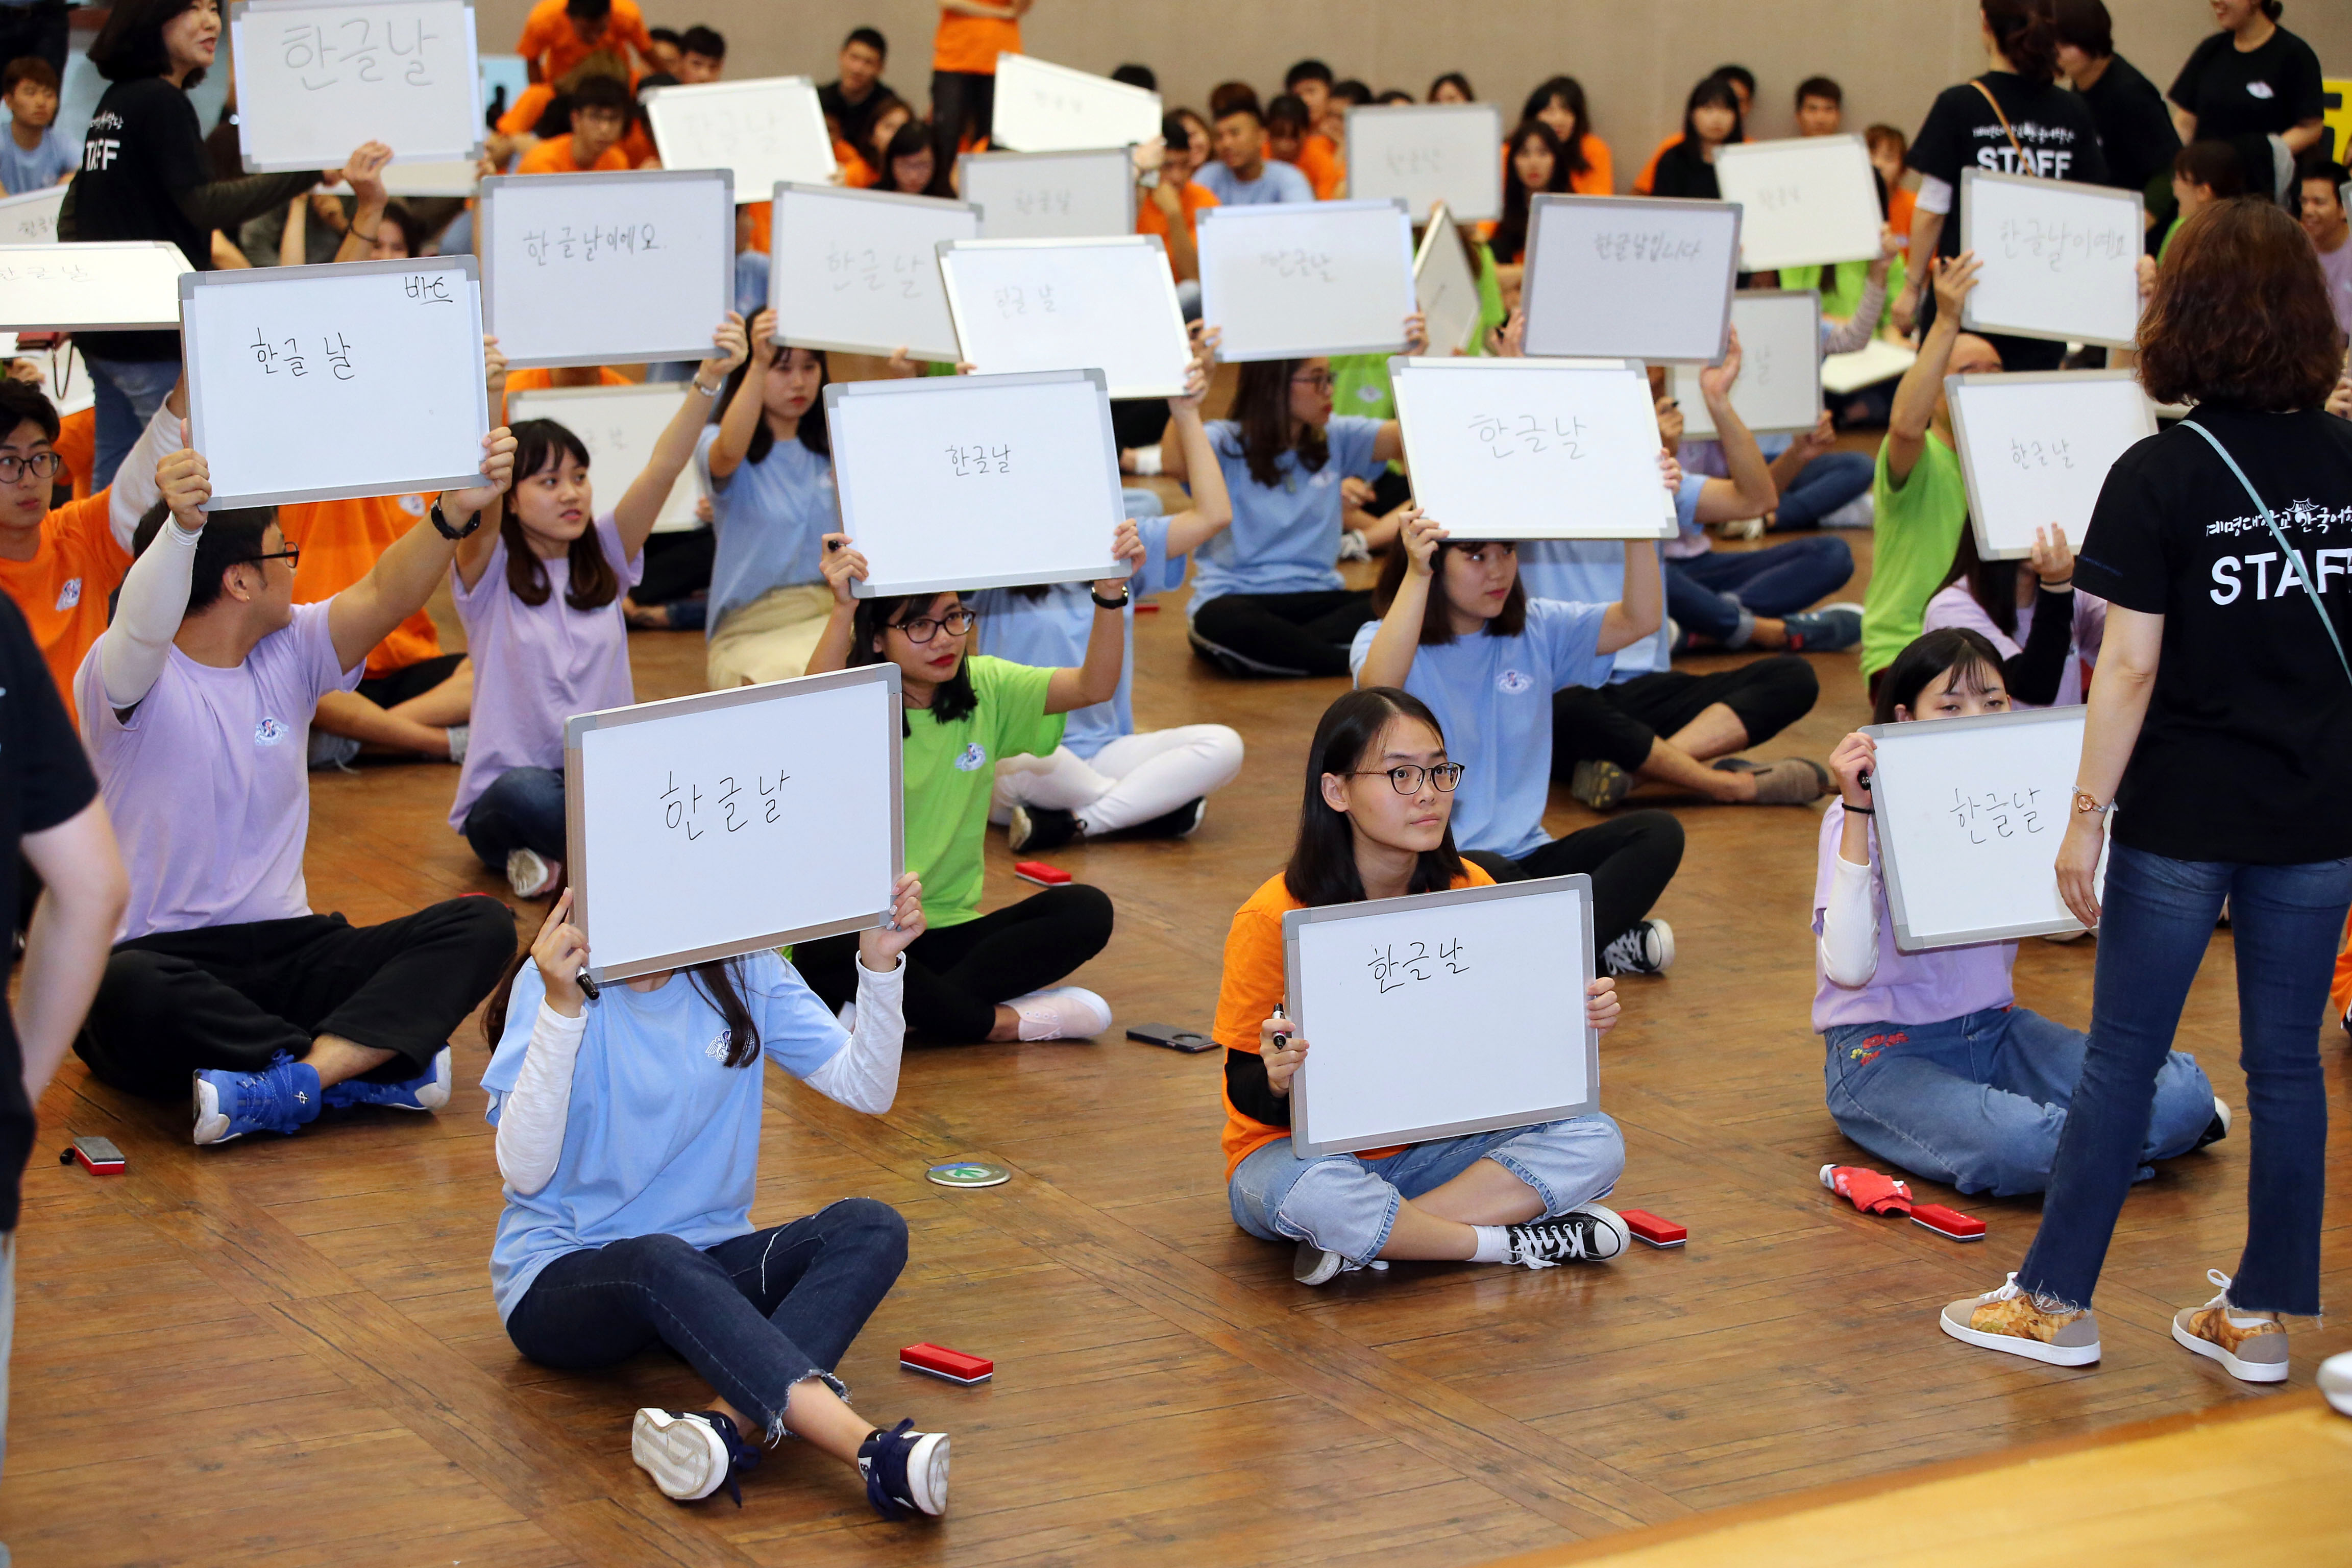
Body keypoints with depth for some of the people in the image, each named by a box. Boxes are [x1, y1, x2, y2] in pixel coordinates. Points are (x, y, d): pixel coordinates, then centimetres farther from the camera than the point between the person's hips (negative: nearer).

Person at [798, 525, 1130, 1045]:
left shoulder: (986, 687, 4)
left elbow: (1093, 686, -8)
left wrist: (1111, 593, -24)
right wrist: (843, 610, -47)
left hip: (950, 928, 4)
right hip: (856, 932, -4)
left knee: (1086, 910, -20)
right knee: (824, 955, -39)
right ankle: (1001, 1022, -21)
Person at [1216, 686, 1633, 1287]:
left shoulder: (1470, 891, -4)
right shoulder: (1275, 920, -18)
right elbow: (1247, 1089, -15)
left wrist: (1576, 1018, -14)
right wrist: (1276, 1082, -38)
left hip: (1427, 1146, 5)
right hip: (1302, 1149, -5)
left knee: (1594, 1142, -17)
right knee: (1311, 1194, -41)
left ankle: (1363, 1244, -23)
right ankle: (1514, 1244, -18)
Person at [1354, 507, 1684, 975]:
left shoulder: (1538, 630, 9)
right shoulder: (1383, 638, -6)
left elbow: (1640, 620, -2)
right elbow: (1378, 687, -31)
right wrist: (1415, 575, -41)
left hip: (1525, 859, 5)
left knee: (1659, 833, -17)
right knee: (1481, 873, -39)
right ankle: (1603, 942, -18)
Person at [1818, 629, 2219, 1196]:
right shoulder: (1863, 818, -11)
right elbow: (1850, 968, -26)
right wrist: (1857, 811, -27)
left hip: (1995, 1028, 5)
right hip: (1884, 1049, -5)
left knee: (2185, 1092, -20)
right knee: (2014, 1146, -36)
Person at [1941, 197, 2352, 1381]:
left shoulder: (2158, 479, -12)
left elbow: (2130, 668, -14)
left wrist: (2085, 818, -8)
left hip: (2184, 815, -4)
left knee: (2122, 1058, 6)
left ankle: (2053, 1300, 14)